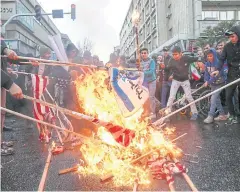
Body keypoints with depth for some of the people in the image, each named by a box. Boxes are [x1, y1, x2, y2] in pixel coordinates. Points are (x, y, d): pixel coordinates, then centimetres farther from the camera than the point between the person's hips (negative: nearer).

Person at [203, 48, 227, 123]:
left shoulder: (218, 63, -22)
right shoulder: (207, 63, -2)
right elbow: (206, 73, 1)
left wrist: (208, 82, -25)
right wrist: (206, 81, -15)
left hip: (219, 83, -7)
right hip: (212, 84, 7)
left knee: (213, 98, -13)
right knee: (217, 99, 12)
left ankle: (210, 116, -10)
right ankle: (222, 115, 23)